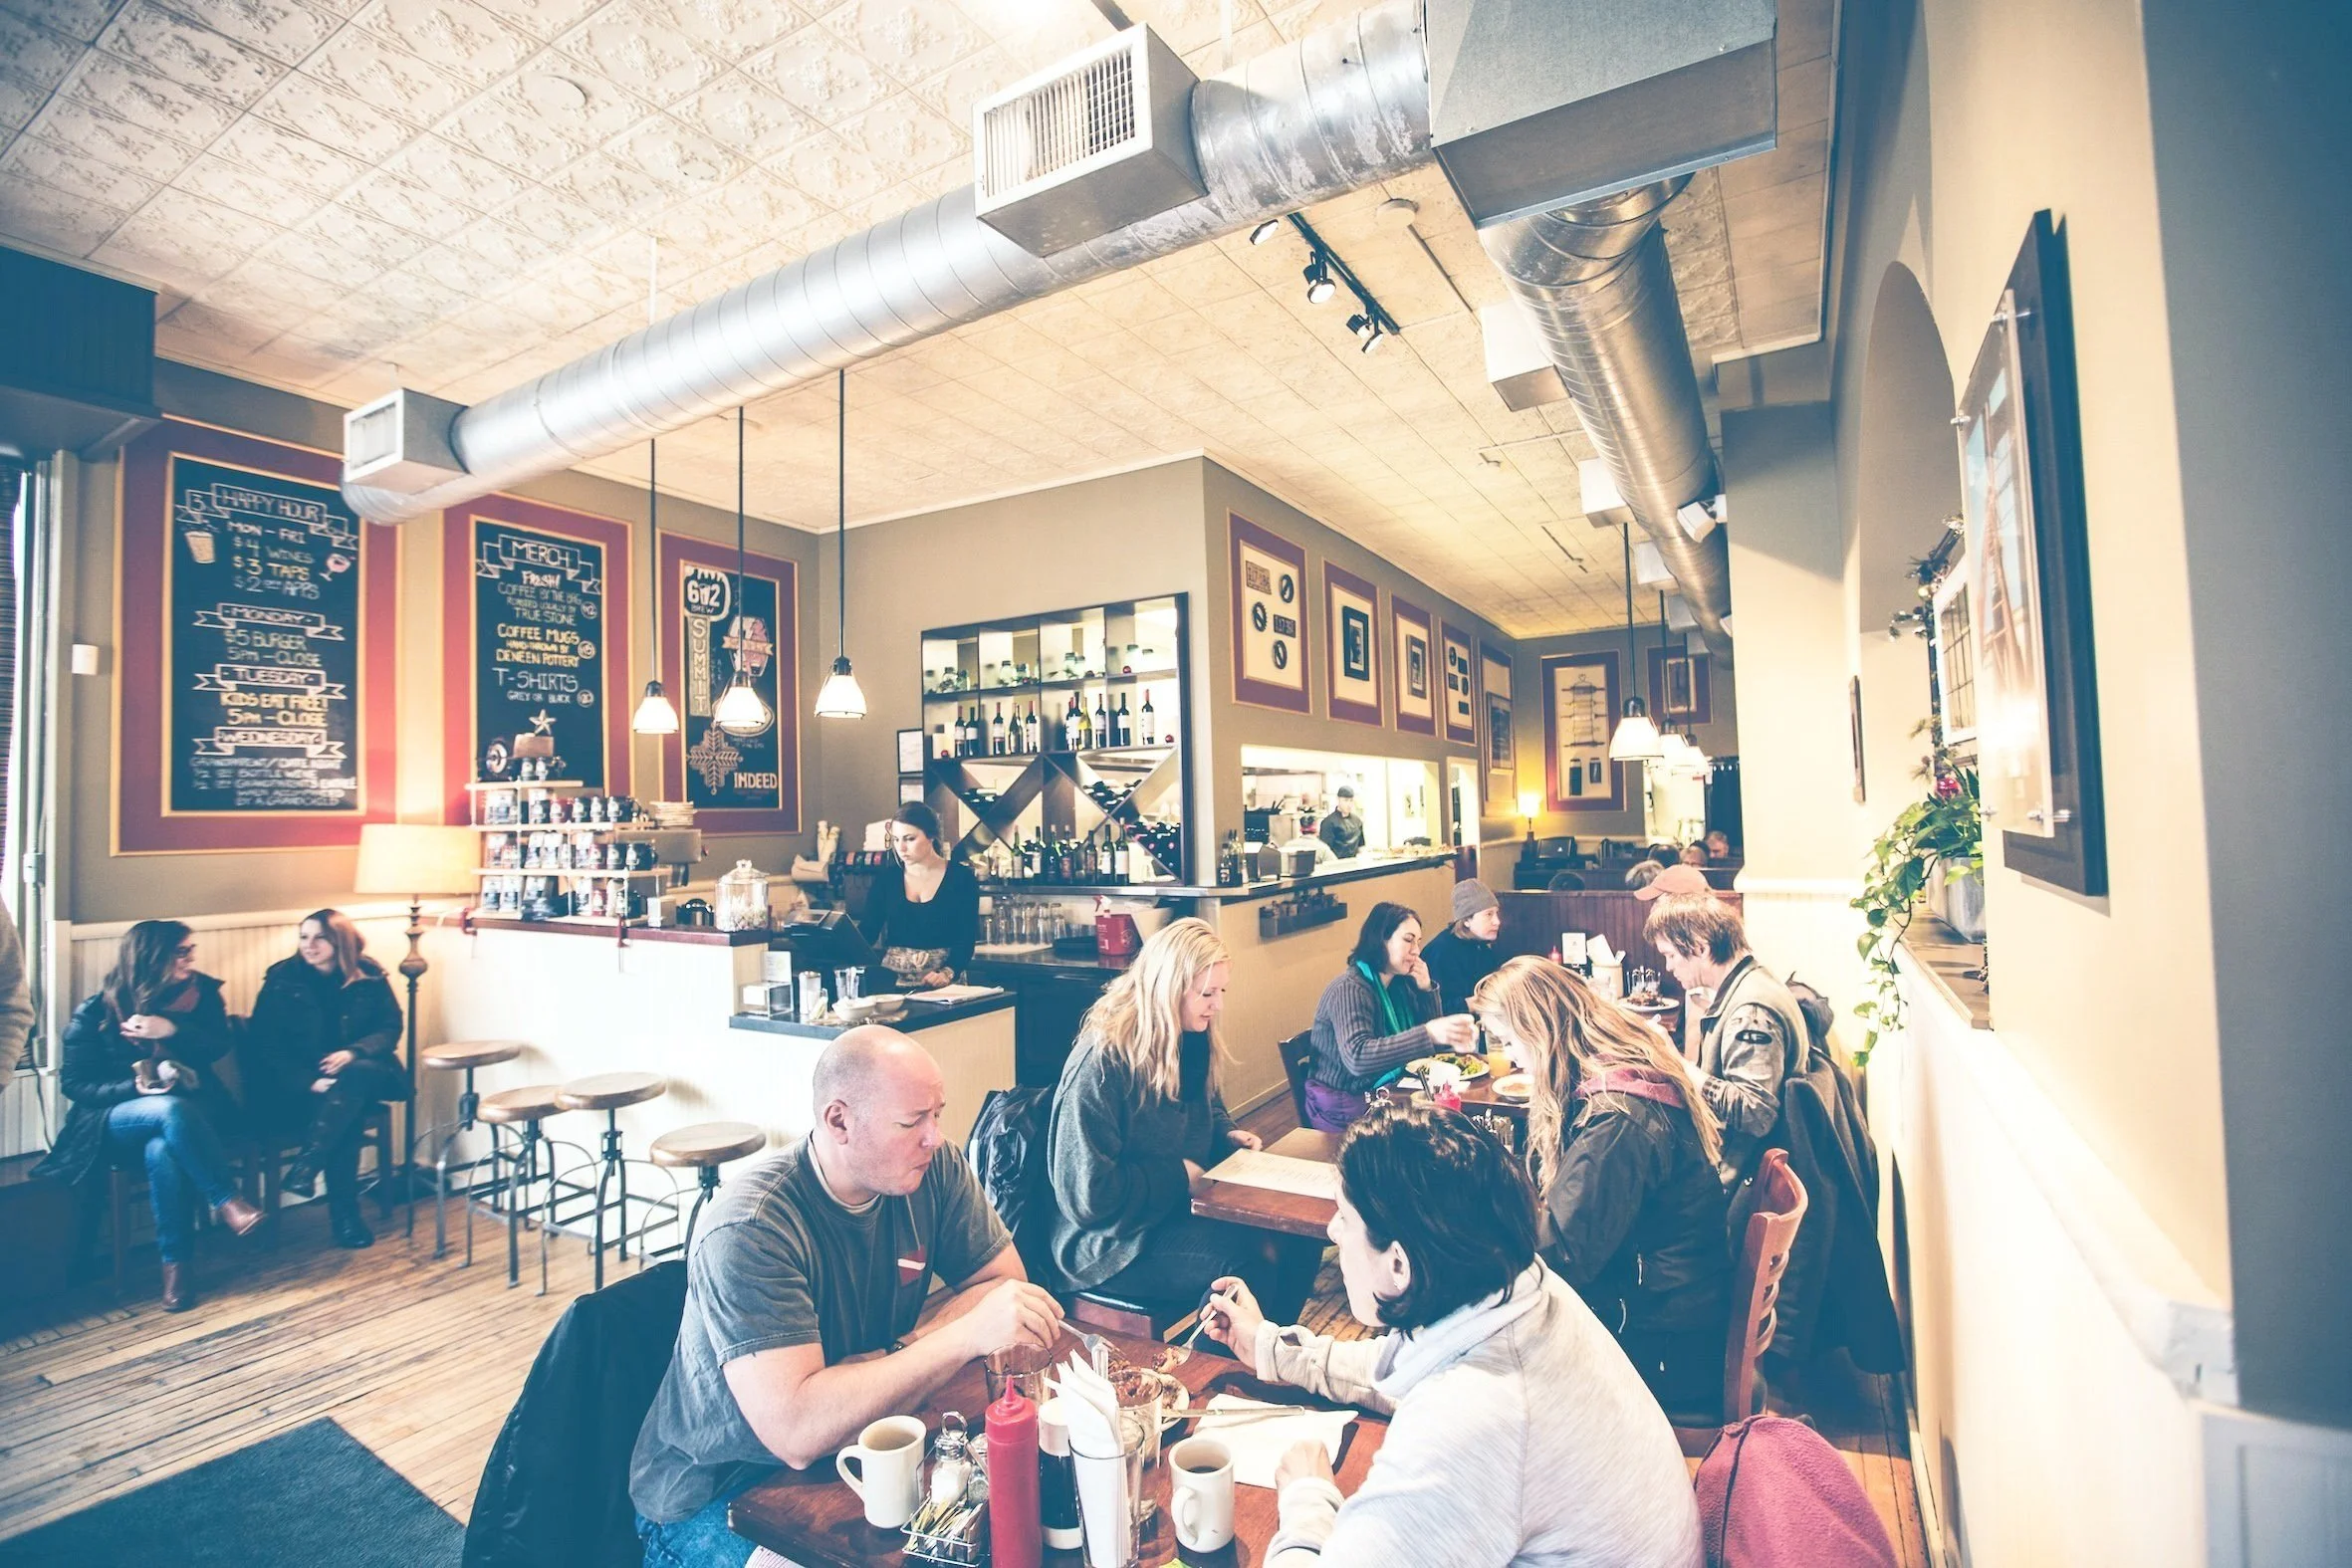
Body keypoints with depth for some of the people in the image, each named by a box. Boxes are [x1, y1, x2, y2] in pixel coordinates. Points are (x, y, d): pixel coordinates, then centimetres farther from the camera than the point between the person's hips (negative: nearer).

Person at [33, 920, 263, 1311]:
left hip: (193, 1108, 2)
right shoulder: (95, 1011, -2)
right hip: (114, 1118, -2)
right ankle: (227, 1203, -34)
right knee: (171, 1111, -38)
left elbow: (218, 1046, -5)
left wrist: (173, 1030, -23)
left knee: (161, 1148, -35)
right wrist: (134, 1087, -20)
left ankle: (175, 1263, -29)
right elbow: (73, 1083, -3)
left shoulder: (200, 992, 4)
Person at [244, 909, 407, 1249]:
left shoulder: (369, 975, 1)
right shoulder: (282, 979, -3)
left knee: (355, 1075, -35)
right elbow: (265, 1046, -6)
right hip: (298, 1084, -1)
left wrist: (353, 1053, -22)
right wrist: (309, 1082, -21)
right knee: (347, 1109, -32)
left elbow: (391, 1028, -1)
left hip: (363, 1072, 1)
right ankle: (344, 1213, -29)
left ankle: (305, 1166, -36)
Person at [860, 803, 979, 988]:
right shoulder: (886, 878, 6)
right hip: (892, 980, 2)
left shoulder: (961, 878, -2)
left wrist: (946, 973, -22)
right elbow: (868, 931, 2)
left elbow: (966, 939, -6)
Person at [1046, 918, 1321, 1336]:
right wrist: (1178, 1176, -18)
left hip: (1182, 1208, 8)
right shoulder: (1101, 1064, -24)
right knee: (1249, 1260, -25)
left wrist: (1228, 1135, 1)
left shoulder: (1191, 1042, 2)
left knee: (1299, 1236, -7)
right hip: (1111, 1242, -8)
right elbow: (1087, 1195, -25)